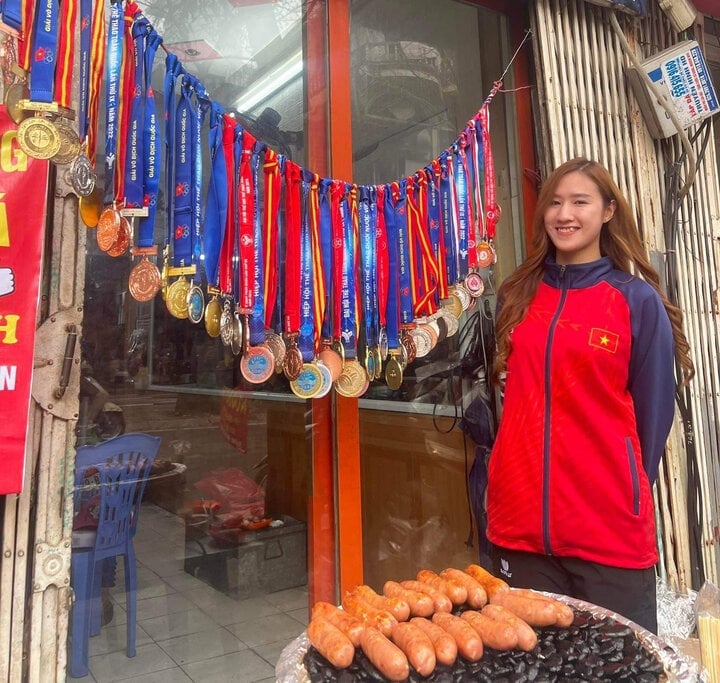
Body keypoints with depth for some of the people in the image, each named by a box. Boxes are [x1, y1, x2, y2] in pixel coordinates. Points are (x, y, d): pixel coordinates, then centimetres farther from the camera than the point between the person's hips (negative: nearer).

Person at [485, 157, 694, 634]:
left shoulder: (638, 300, -3)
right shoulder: (517, 296, 8)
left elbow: (655, 409, 1)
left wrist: (630, 488, 6)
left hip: (610, 530, -3)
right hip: (519, 523, 3)